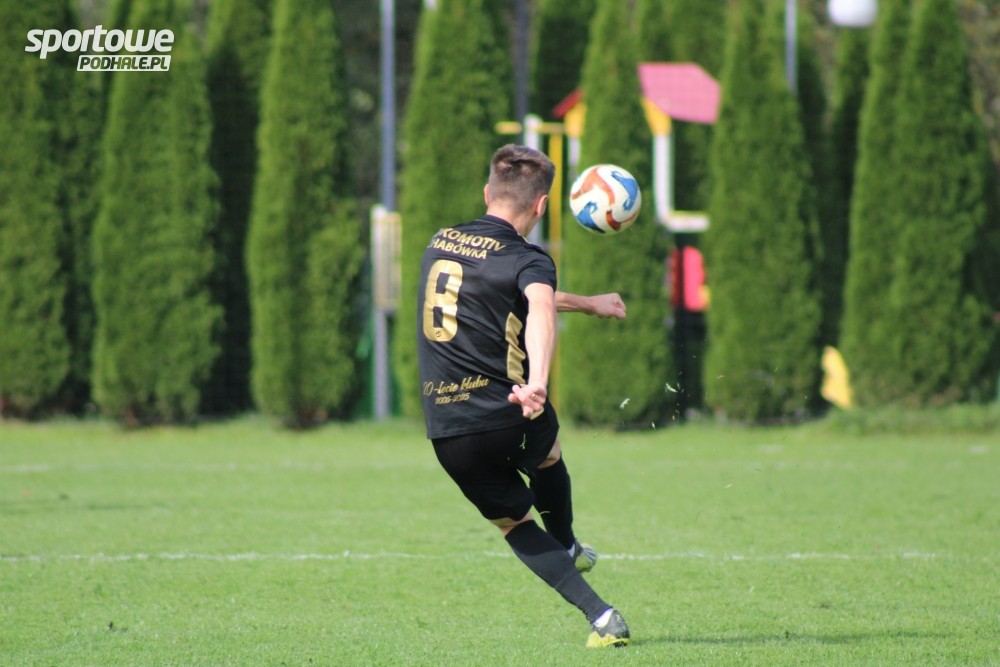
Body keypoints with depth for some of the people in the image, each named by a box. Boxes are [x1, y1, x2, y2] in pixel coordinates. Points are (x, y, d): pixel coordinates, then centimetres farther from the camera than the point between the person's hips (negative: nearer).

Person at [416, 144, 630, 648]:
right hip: (507, 417, -4)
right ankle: (568, 549, 54)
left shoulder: (440, 243, 13)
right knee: (546, 454, 33)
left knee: (514, 522, 18)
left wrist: (590, 304, 40)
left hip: (446, 432, 4)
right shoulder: (525, 260, -8)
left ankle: (598, 615, 5)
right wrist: (537, 382, -49)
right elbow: (541, 310, -32)